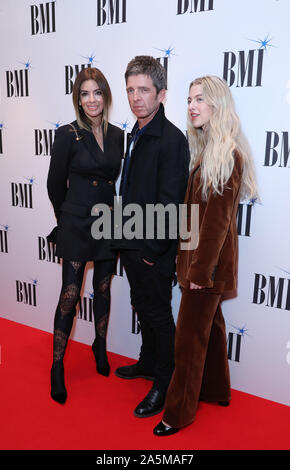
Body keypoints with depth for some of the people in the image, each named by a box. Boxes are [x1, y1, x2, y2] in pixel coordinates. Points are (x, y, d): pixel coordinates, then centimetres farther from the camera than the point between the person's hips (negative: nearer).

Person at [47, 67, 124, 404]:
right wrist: (67, 217, 9)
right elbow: (56, 184, -2)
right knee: (70, 296, 1)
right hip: (77, 226, -4)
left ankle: (100, 348, 38)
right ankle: (57, 367, 18)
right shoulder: (68, 135, -8)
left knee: (103, 290, 16)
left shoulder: (117, 135, 5)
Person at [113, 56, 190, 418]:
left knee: (158, 314, 6)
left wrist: (153, 248, -17)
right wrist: (127, 238, 11)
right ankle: (147, 363, 43)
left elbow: (169, 201, -21)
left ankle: (164, 384, 26)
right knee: (142, 306, 22)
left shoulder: (172, 139, -17)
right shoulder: (136, 134, 10)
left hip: (154, 250, -8)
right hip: (132, 244, 9)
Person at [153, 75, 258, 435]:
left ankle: (179, 412, 19)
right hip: (201, 258, 9)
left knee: (189, 335, 1)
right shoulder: (207, 150, 10)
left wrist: (201, 270, -19)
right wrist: (196, 265, 10)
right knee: (210, 324, 20)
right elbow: (198, 210, 10)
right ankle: (217, 390, 40)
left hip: (209, 262, -9)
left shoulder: (227, 155, -17)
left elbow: (217, 219, -20)